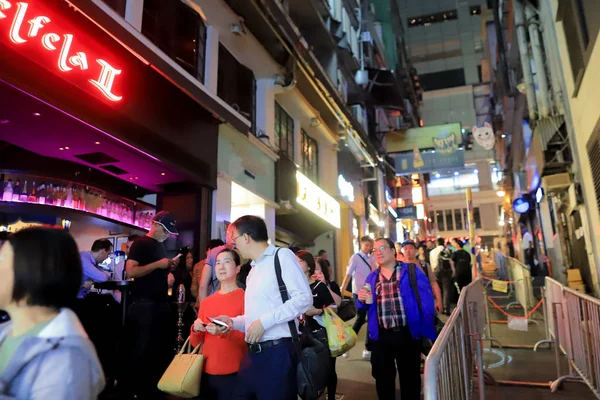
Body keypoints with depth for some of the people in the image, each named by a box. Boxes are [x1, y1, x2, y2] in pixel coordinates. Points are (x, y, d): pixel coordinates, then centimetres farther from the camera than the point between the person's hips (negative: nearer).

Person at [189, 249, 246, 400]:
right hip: (207, 373, 5)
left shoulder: (246, 298, -8)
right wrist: (196, 330, -10)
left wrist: (223, 332, -24)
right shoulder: (206, 302, 8)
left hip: (234, 374, -5)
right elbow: (195, 343, 11)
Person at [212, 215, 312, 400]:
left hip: (277, 352, -8)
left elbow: (304, 298, -16)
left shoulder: (282, 256, -6)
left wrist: (264, 322, -18)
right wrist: (234, 322, 5)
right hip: (253, 354, 8)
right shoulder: (253, 270, 19)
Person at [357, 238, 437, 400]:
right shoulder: (372, 277, 9)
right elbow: (364, 306, 14)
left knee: (410, 378, 12)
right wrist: (363, 301, -8)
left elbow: (426, 303, -8)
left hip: (408, 334, -3)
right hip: (381, 336, 3)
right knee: (382, 378, 14)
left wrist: (427, 332, -15)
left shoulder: (412, 271, -3)